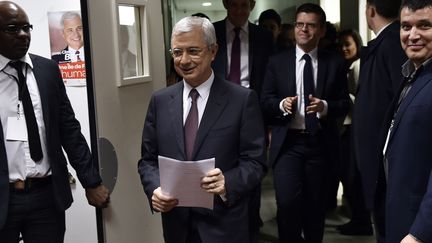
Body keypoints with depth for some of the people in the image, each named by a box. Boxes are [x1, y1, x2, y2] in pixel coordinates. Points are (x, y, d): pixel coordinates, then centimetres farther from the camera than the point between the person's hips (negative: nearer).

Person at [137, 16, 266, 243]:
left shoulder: (243, 99, -8)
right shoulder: (160, 100, 3)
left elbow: (255, 161, -8)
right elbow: (148, 160, 6)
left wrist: (227, 183, -26)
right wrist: (154, 189, -13)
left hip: (224, 225, -3)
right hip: (176, 222, 3)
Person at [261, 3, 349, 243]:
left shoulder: (335, 62, 4)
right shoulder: (277, 61, 4)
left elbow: (344, 103, 2)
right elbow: (265, 100, 2)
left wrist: (325, 107, -19)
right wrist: (282, 104, -19)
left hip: (320, 142, 1)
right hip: (287, 142, -1)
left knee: (316, 203, 12)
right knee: (287, 200, -13)